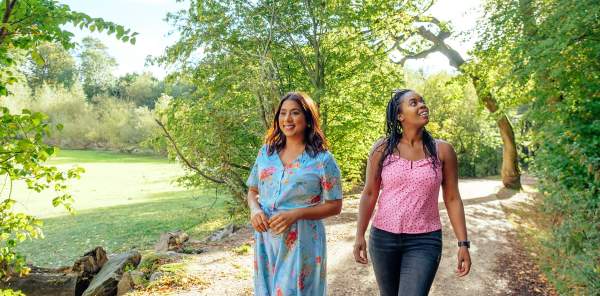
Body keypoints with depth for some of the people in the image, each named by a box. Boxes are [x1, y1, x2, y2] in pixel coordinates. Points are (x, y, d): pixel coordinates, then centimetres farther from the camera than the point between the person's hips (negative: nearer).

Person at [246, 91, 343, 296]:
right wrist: (255, 209, -8)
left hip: (302, 242, -4)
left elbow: (334, 206, -6)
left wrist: (296, 214, -18)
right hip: (266, 239, 4)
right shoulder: (266, 152, 6)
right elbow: (252, 191, 15)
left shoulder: (322, 159, -7)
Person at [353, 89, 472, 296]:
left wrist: (463, 244, -2)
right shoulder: (382, 149, -3)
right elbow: (369, 194, 0)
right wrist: (360, 235, -4)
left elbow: (452, 199, 1)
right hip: (383, 238, 1)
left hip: (424, 241, -1)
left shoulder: (443, 150, -2)